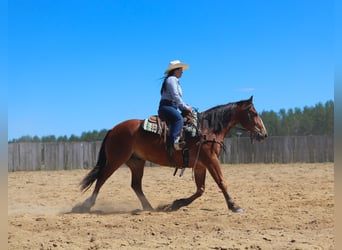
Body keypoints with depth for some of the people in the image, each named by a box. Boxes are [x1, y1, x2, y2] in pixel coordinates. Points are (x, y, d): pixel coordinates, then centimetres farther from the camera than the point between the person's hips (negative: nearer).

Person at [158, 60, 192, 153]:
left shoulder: (175, 81, 29)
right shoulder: (171, 79, -2)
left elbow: (178, 99, 29)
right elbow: (175, 96, -13)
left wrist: (186, 108, 15)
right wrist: (186, 107, -9)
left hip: (171, 108, 11)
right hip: (166, 106, -11)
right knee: (179, 118, -35)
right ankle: (173, 141, -51)